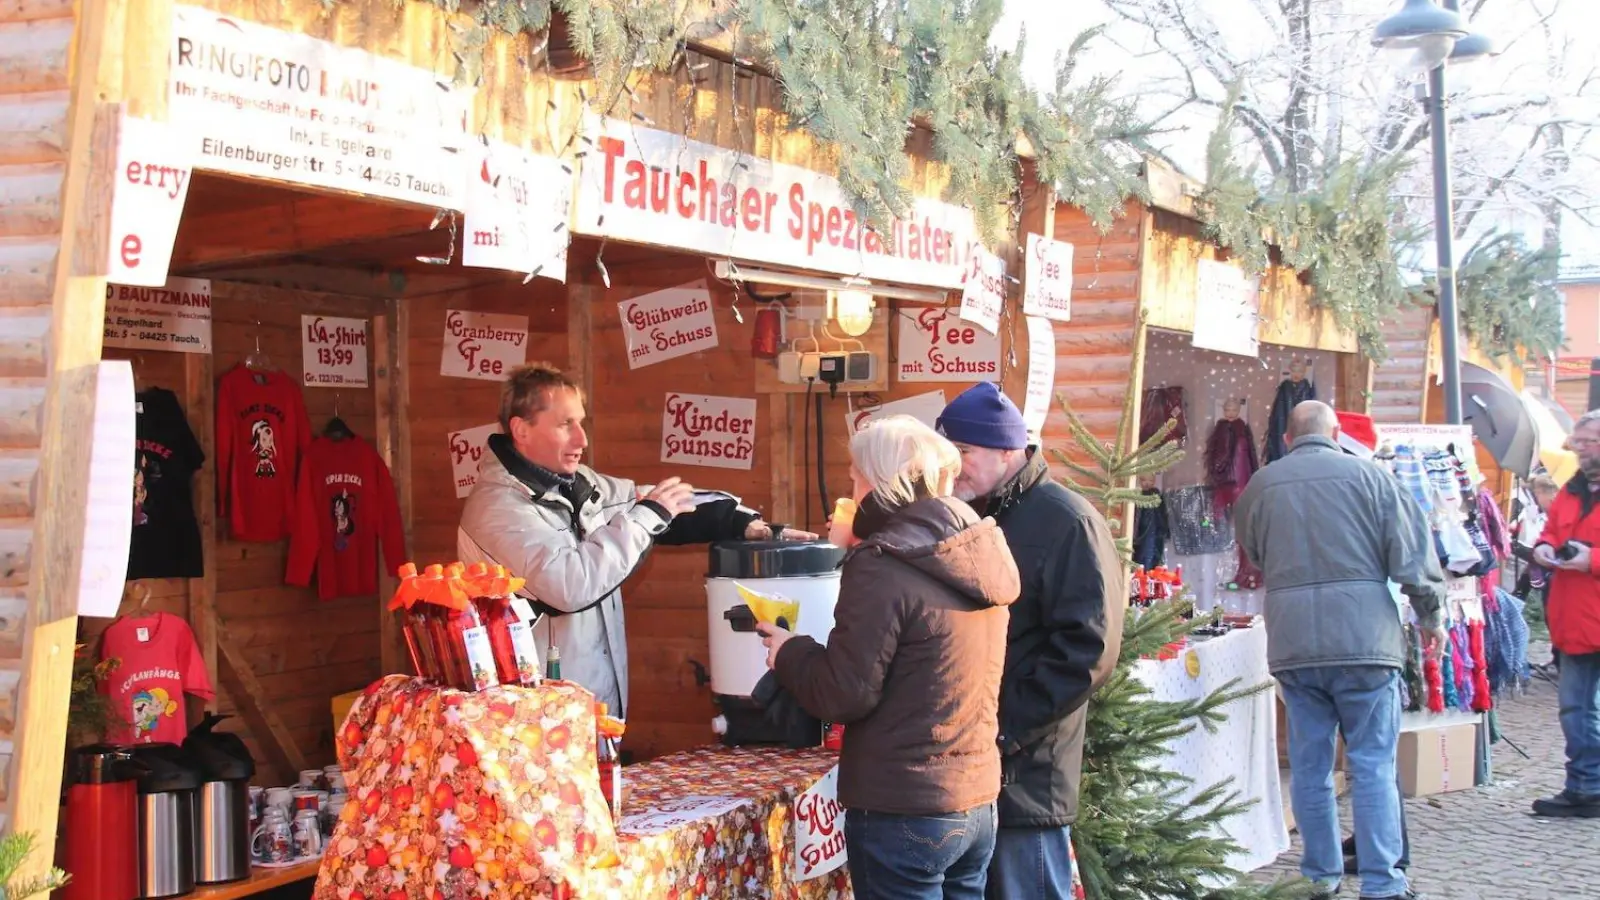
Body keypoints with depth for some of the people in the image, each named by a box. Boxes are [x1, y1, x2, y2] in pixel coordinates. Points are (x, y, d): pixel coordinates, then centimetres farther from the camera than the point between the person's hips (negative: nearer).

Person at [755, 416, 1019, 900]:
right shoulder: (978, 550, 4)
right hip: (977, 801, 7)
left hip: (904, 813, -7)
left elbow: (845, 693, -16)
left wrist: (787, 652, 2)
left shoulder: (884, 566, -18)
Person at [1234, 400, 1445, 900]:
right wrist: (1431, 617, 10)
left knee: (1310, 765, 10)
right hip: (1363, 636, -2)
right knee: (1373, 764, 3)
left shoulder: (1261, 485, 7)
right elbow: (1413, 555, -3)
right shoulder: (1367, 475, -2)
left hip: (1292, 644, 3)